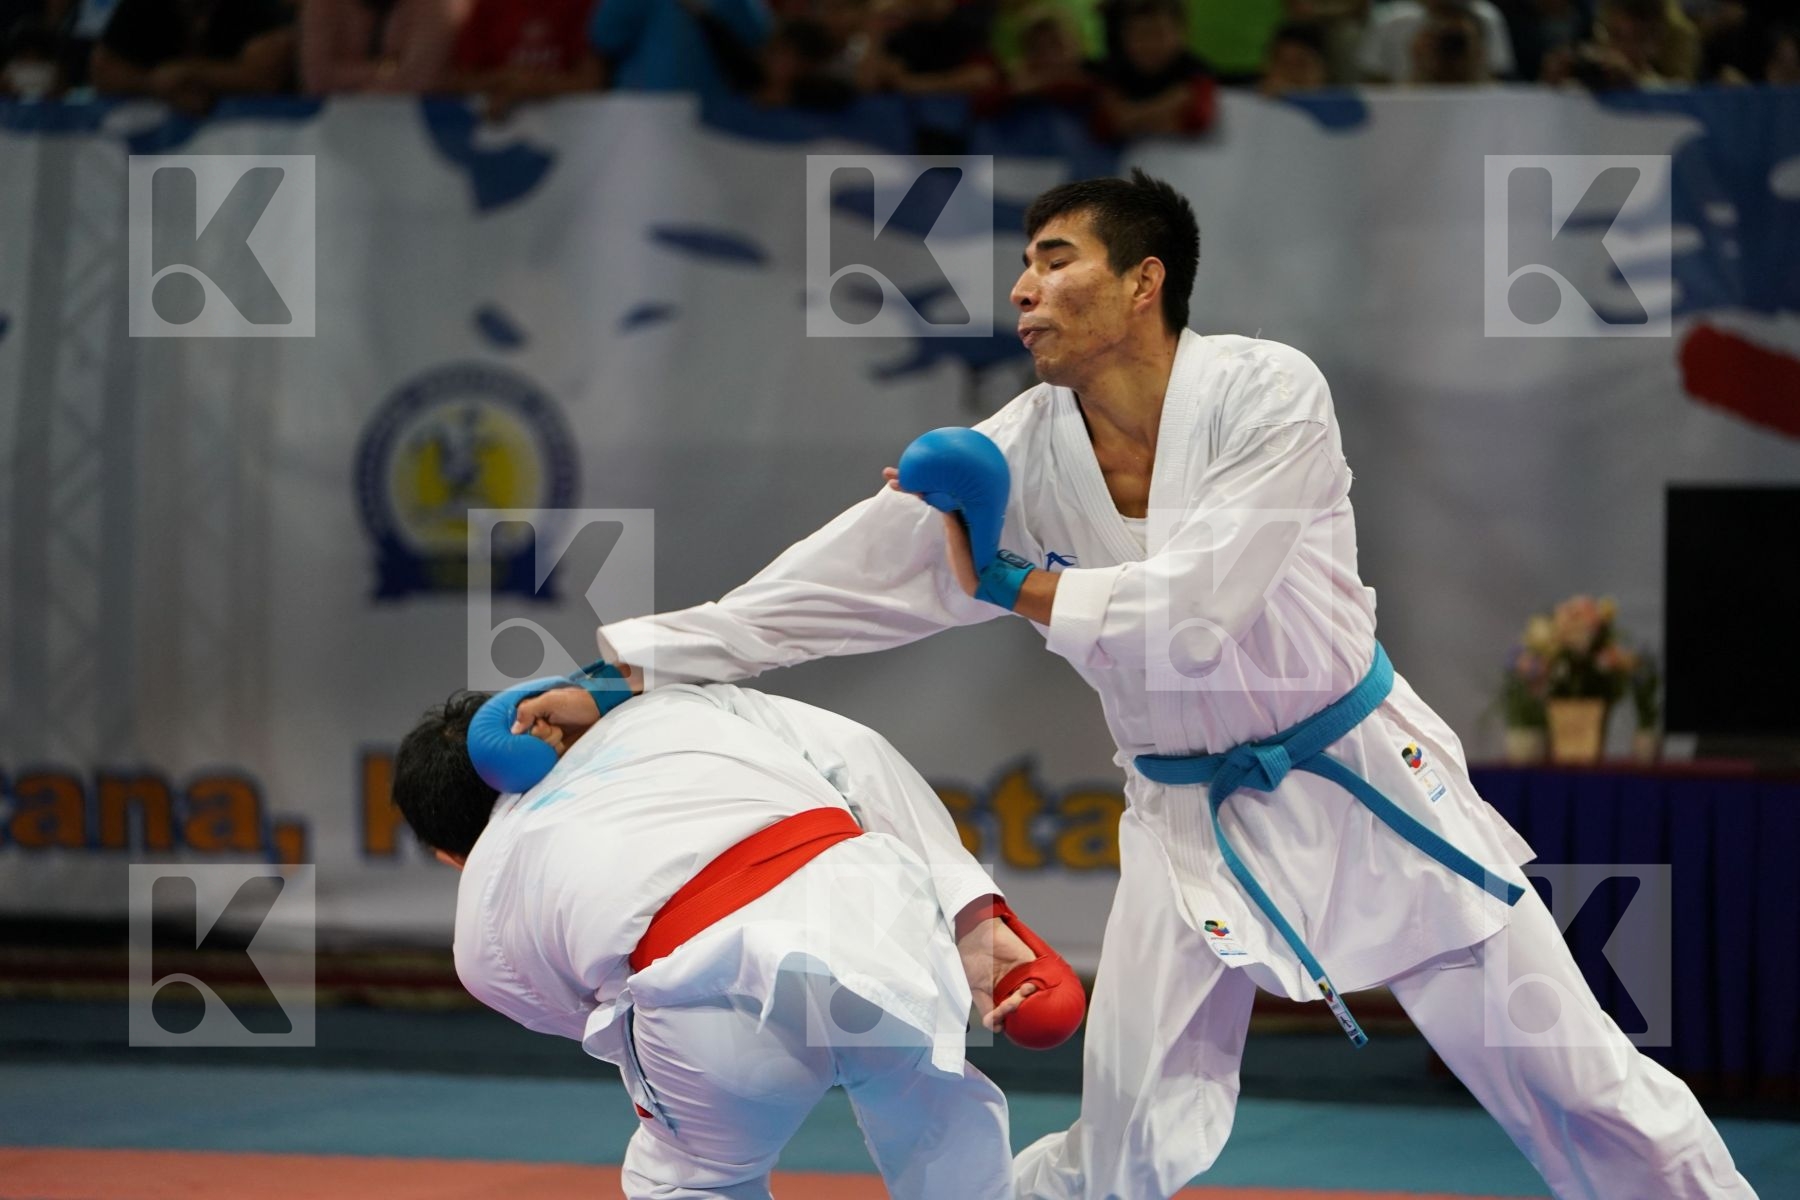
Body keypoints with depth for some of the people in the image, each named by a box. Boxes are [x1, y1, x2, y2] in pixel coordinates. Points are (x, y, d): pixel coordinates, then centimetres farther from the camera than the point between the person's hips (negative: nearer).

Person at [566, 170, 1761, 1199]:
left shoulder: (1268, 394, -18)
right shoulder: (1022, 453, -7)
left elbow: (1190, 613, -26)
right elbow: (834, 588, -8)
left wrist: (1008, 587, -15)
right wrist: (618, 672, -14)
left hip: (1367, 780, -3)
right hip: (1195, 819, 3)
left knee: (1572, 1080, 1)